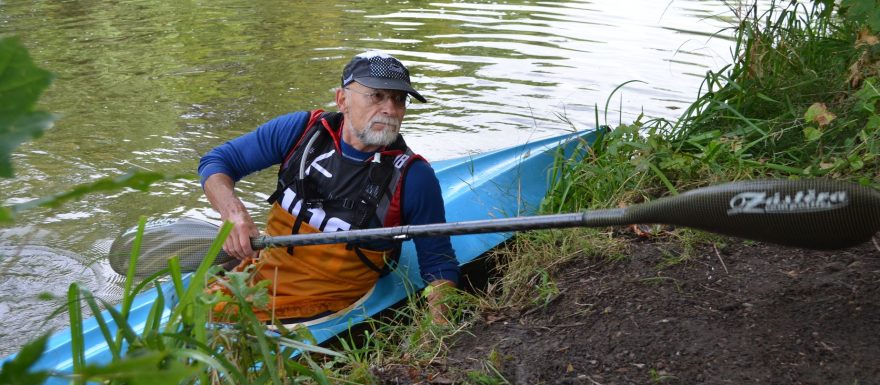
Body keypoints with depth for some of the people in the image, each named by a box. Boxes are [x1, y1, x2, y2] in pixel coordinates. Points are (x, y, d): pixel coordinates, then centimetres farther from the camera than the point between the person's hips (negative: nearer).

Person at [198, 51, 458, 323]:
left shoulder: (413, 177, -14)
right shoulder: (301, 130, -5)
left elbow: (437, 262, -4)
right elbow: (217, 160, 2)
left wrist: (440, 322, -24)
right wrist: (233, 213, -18)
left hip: (324, 308, -4)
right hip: (260, 276, 4)